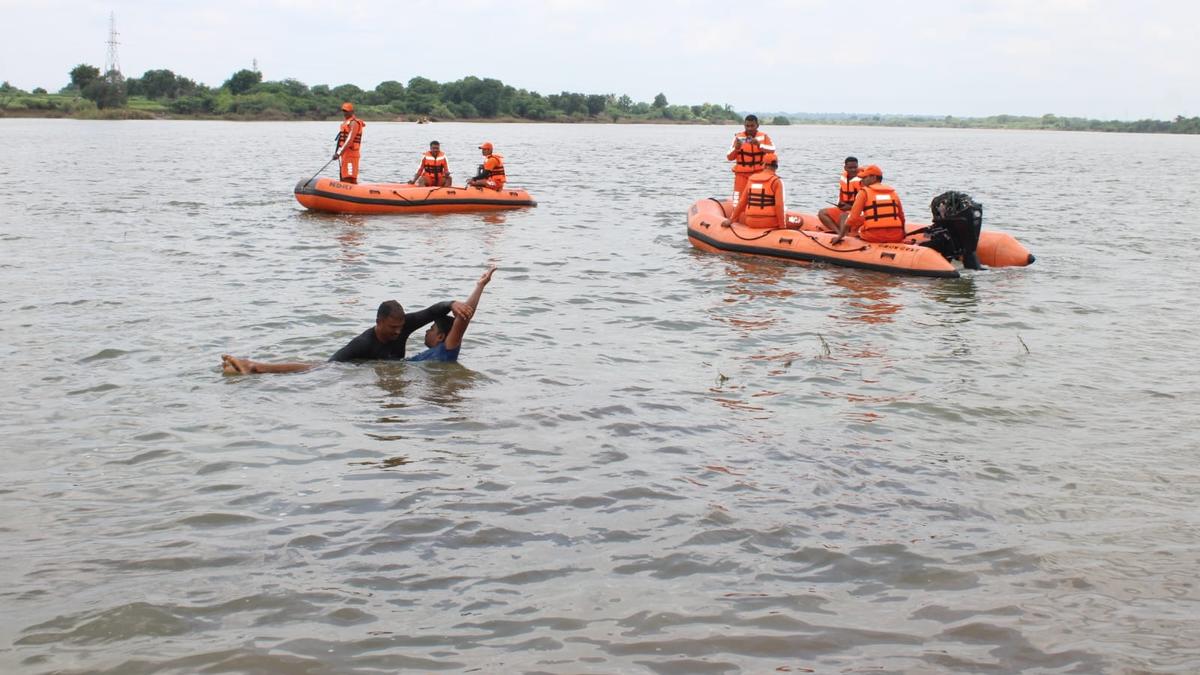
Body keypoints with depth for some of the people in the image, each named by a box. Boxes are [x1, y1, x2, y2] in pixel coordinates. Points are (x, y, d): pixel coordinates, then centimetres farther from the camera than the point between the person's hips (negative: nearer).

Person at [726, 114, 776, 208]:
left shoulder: (764, 136, 0)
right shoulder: (738, 137, -2)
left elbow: (772, 150, -17)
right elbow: (729, 157, -4)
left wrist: (759, 145, -30)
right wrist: (736, 148, -23)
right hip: (742, 174, -1)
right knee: (738, 202, -9)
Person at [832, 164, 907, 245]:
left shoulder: (864, 192, 1)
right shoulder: (893, 192, 13)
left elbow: (853, 217, -5)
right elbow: (901, 218, 17)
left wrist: (840, 236, -1)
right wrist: (901, 236, 32)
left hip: (874, 238, -4)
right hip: (895, 238, 4)